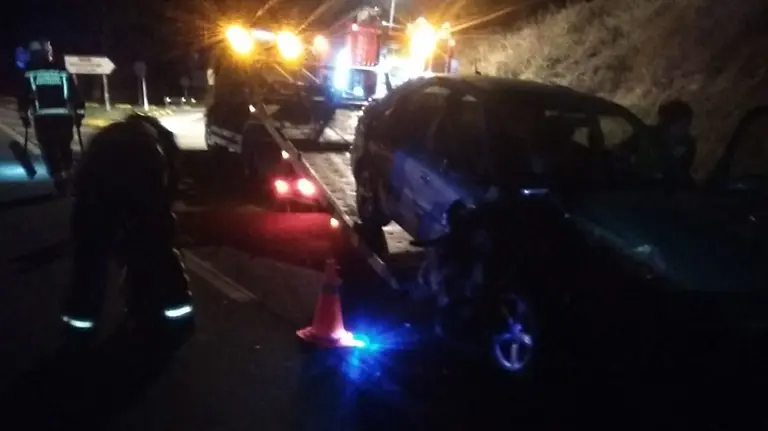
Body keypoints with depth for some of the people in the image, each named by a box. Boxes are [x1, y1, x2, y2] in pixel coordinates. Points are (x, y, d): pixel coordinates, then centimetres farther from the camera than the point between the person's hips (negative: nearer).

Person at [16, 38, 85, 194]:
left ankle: (60, 184, -2)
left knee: (50, 151, 4)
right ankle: (67, 179, 21)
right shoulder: (63, 72, 9)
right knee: (65, 148, 17)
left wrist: (24, 117, 14)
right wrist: (79, 114, 12)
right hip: (64, 117, 2)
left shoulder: (30, 74, 5)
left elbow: (23, 97, 4)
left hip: (42, 118, -2)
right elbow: (75, 94, 6)